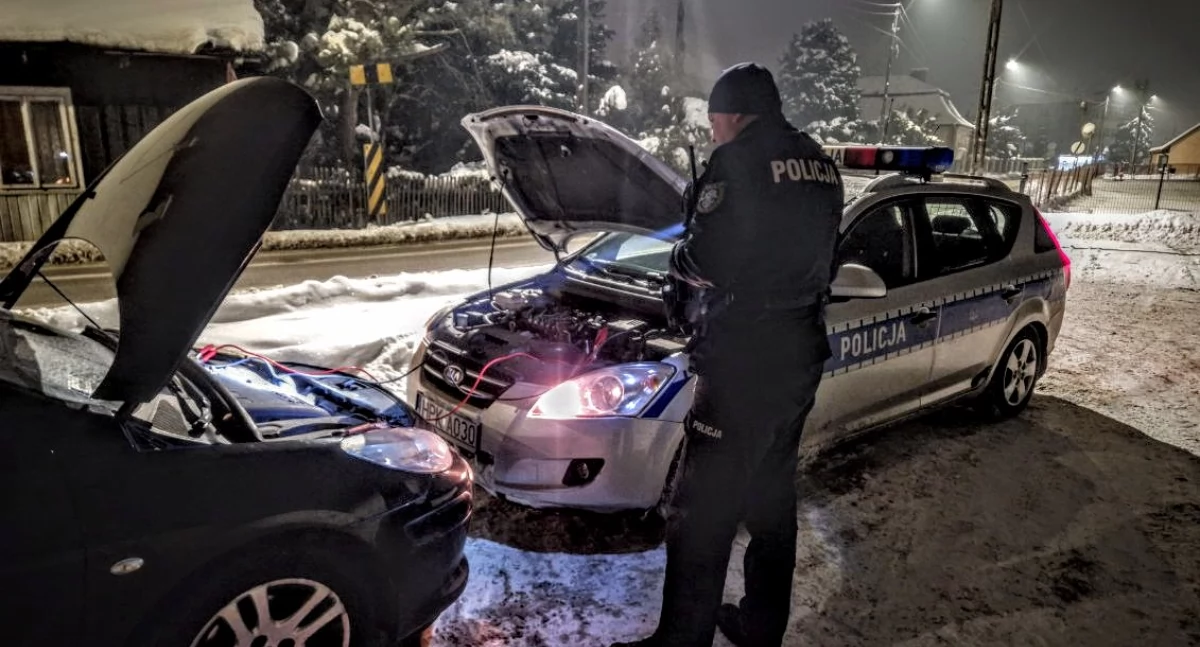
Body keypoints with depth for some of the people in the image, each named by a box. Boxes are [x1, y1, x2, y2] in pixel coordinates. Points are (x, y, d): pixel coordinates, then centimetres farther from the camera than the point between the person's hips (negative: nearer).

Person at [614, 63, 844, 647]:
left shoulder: (739, 160, -12)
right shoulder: (822, 165, 14)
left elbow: (705, 261, -16)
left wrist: (677, 258, 5)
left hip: (746, 360, -9)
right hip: (802, 356, 9)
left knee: (704, 509, 1)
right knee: (773, 498, 19)